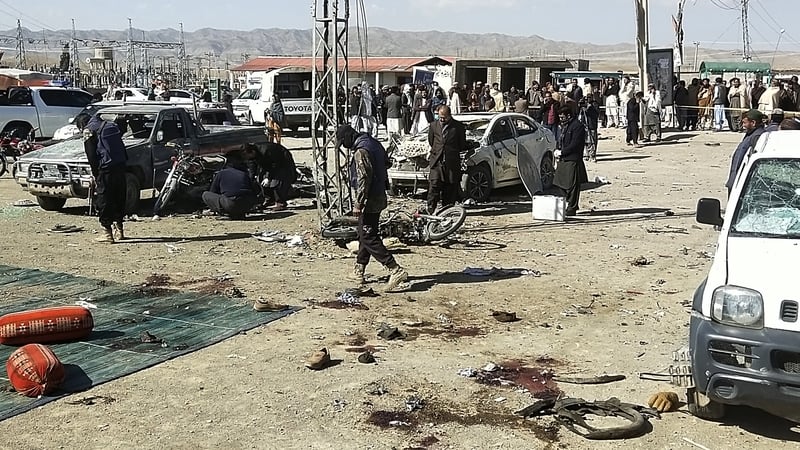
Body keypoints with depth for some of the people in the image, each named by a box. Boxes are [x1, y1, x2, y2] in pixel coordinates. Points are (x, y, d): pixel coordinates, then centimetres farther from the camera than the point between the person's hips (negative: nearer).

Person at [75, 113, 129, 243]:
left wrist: (95, 174, -2)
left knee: (103, 202, 1)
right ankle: (119, 231, 26)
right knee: (119, 200, 17)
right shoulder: (112, 126, 20)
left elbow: (91, 155, -7)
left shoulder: (88, 131, 0)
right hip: (120, 168, 7)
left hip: (105, 170, -7)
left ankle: (107, 233, 1)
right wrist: (125, 163, 16)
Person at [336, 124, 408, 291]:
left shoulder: (361, 152, -19)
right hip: (379, 197, 10)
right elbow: (386, 164, 21)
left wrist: (358, 204, -20)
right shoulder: (374, 144, 11)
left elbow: (364, 179, -23)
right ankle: (359, 271, 29)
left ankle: (396, 271, -16)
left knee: (369, 239, -9)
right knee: (365, 235, 19)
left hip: (369, 201, -10)